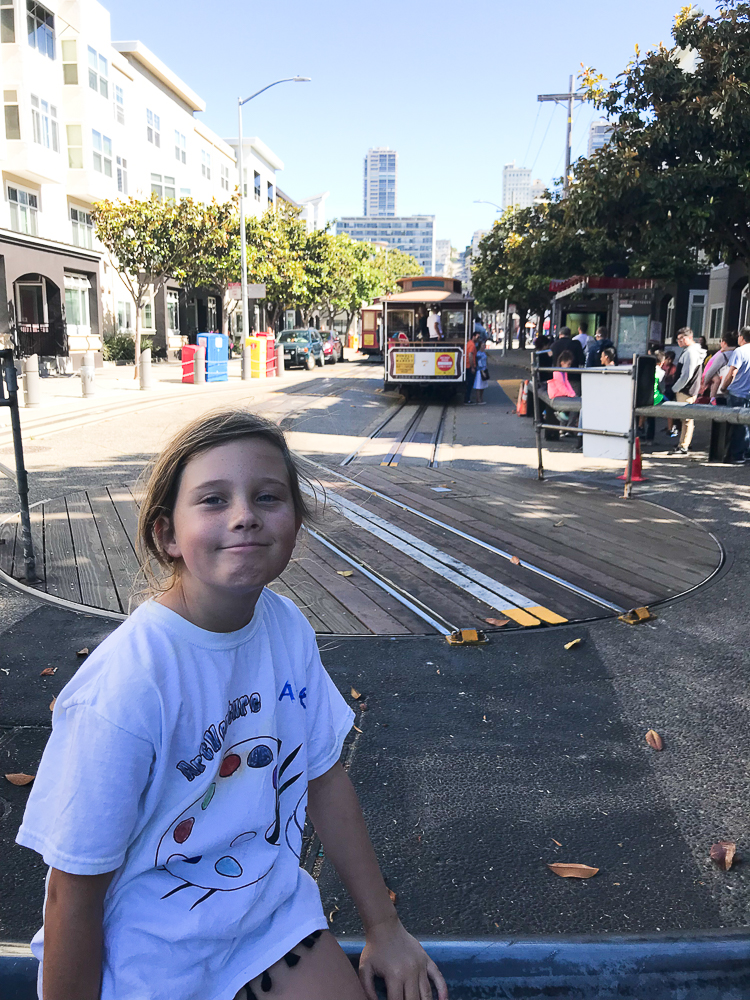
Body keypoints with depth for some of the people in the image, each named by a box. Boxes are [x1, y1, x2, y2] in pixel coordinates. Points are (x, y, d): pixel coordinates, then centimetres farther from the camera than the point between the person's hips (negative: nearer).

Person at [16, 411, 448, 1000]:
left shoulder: (287, 626, -12)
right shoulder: (127, 687, -31)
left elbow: (324, 777, -1)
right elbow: (75, 895, -20)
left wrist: (383, 925, 5)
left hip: (273, 907, 5)